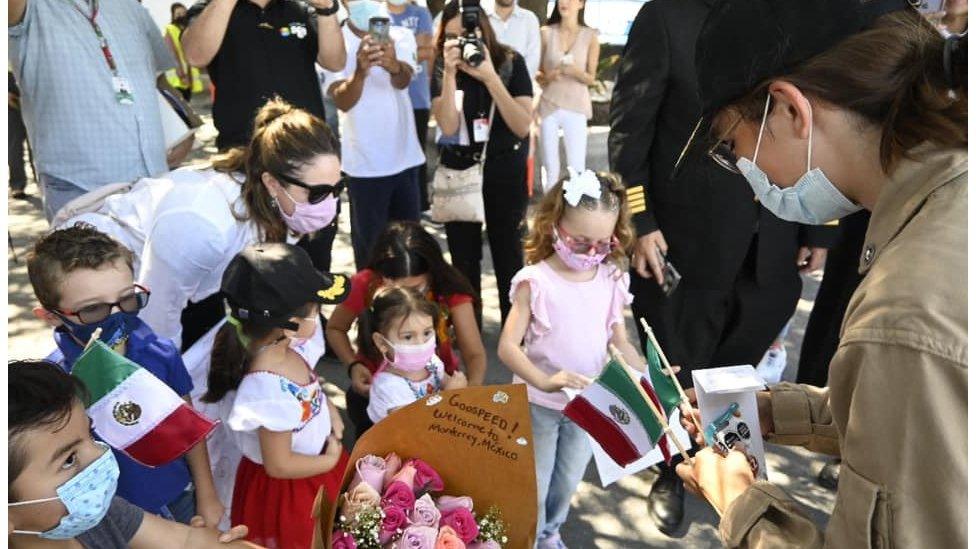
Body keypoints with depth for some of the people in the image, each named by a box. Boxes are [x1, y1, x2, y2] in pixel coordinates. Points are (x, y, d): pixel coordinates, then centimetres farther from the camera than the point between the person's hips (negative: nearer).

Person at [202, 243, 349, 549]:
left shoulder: (288, 348, -14)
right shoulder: (269, 388, -38)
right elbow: (279, 465, -27)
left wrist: (331, 412, -5)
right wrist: (330, 461, -14)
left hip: (321, 455, 7)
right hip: (288, 488, -7)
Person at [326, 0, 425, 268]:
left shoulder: (401, 36, -1)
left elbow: (404, 80, -22)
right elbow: (342, 101, -24)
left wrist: (394, 65, -46)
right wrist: (360, 72, -45)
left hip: (405, 157, 3)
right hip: (365, 163, -3)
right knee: (369, 247, 5)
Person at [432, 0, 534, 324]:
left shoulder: (511, 63, -8)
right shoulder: (441, 70, -3)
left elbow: (522, 126, -15)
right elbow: (448, 127, -15)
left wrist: (490, 78, -22)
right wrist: (450, 73, -24)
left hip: (505, 175, -1)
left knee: (508, 257, 8)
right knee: (463, 260, 8)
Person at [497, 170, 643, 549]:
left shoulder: (611, 280, -5)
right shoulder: (536, 281, -18)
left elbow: (621, 344, 1)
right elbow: (508, 346, -21)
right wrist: (544, 381, -36)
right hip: (540, 404, -4)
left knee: (568, 482, 24)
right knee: (533, 486, 12)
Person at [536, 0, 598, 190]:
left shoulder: (590, 36, 0)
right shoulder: (546, 32, 3)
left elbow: (591, 78, 3)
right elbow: (537, 72, 8)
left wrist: (576, 72, -17)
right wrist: (547, 77, -14)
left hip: (576, 107, -1)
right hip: (549, 105, 1)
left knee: (577, 168, -5)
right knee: (551, 168, 4)